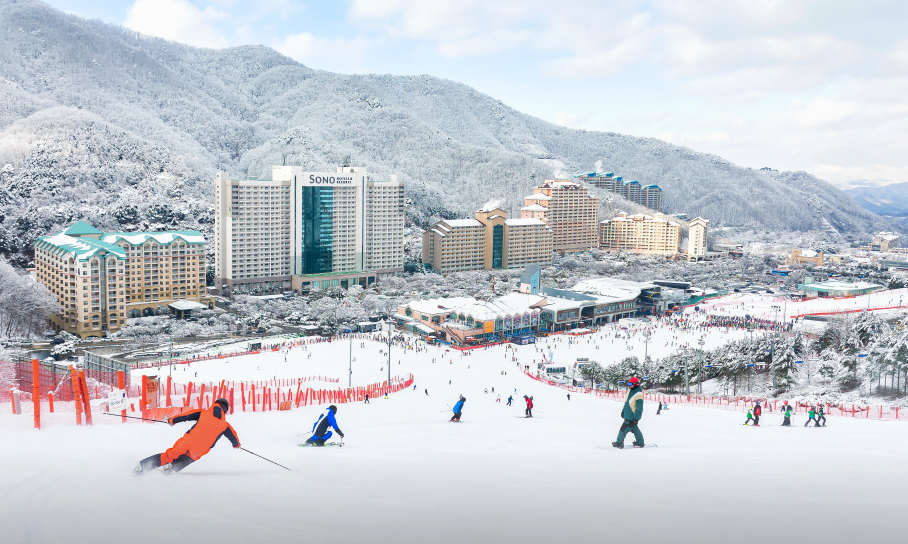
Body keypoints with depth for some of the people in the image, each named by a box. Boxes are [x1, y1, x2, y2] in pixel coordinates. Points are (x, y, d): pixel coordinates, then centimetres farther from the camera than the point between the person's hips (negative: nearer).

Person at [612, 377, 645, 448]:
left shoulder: (638, 394, -21)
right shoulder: (630, 391, 6)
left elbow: (639, 408, -20)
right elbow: (626, 402, 19)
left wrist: (636, 418, -20)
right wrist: (623, 411, 22)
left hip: (632, 417, -9)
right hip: (628, 415, 9)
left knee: (624, 429, -3)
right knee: (634, 428, 19)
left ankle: (619, 442, 9)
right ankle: (640, 442, 30)